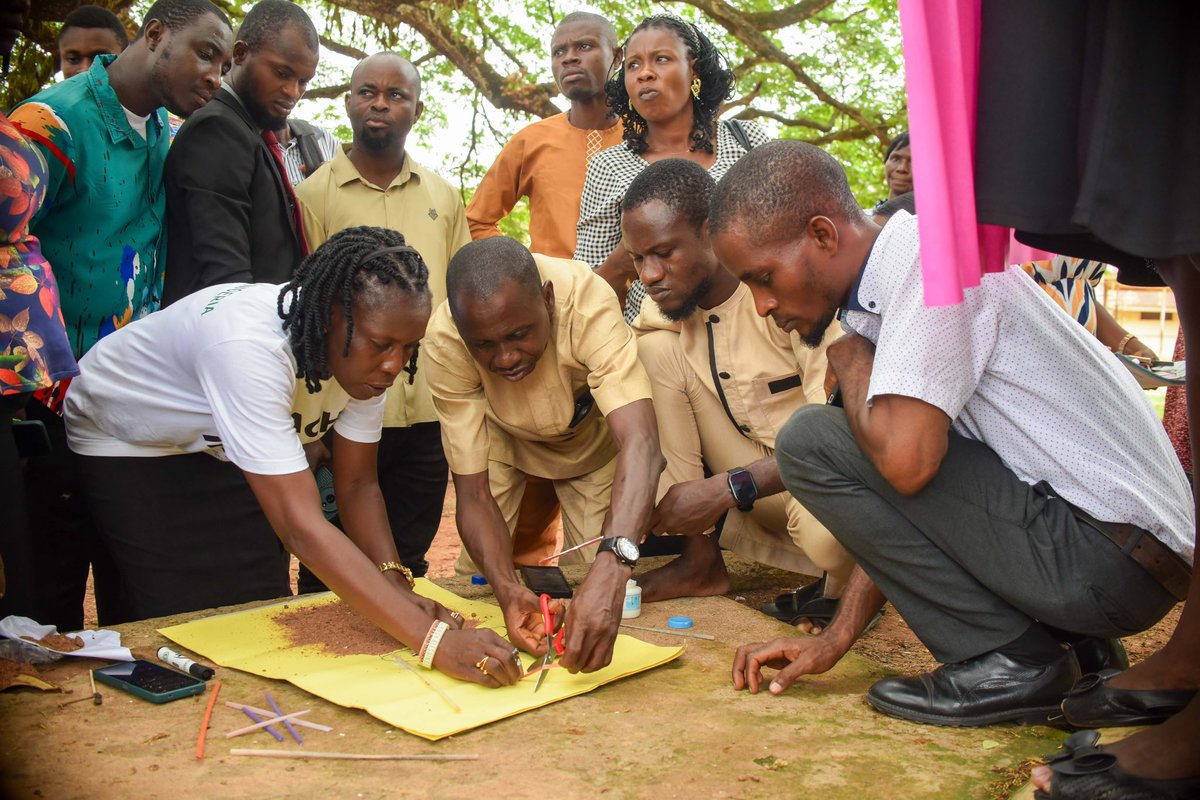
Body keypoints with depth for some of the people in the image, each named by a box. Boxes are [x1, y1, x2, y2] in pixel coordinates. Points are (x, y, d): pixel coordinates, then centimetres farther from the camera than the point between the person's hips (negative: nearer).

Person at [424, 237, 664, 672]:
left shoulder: (588, 302, -42)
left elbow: (640, 442, -53)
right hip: (503, 435, 2)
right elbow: (473, 492, -30)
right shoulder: (444, 344, -35)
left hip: (592, 435, -1)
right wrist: (507, 590, -48)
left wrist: (610, 568, -68)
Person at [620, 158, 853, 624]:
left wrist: (727, 488, -34)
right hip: (751, 490, 6)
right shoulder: (660, 310, -3)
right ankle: (701, 560, -5)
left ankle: (847, 581, 0)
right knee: (655, 349, -13)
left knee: (824, 531, -42)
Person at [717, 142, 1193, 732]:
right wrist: (835, 638, 9)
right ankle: (1068, 639, 15)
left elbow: (905, 459, -28)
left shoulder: (926, 251, -15)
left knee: (811, 440, -13)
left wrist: (850, 360, -7)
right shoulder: (878, 297, 12)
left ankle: (1008, 659, -6)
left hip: (1111, 558, -10)